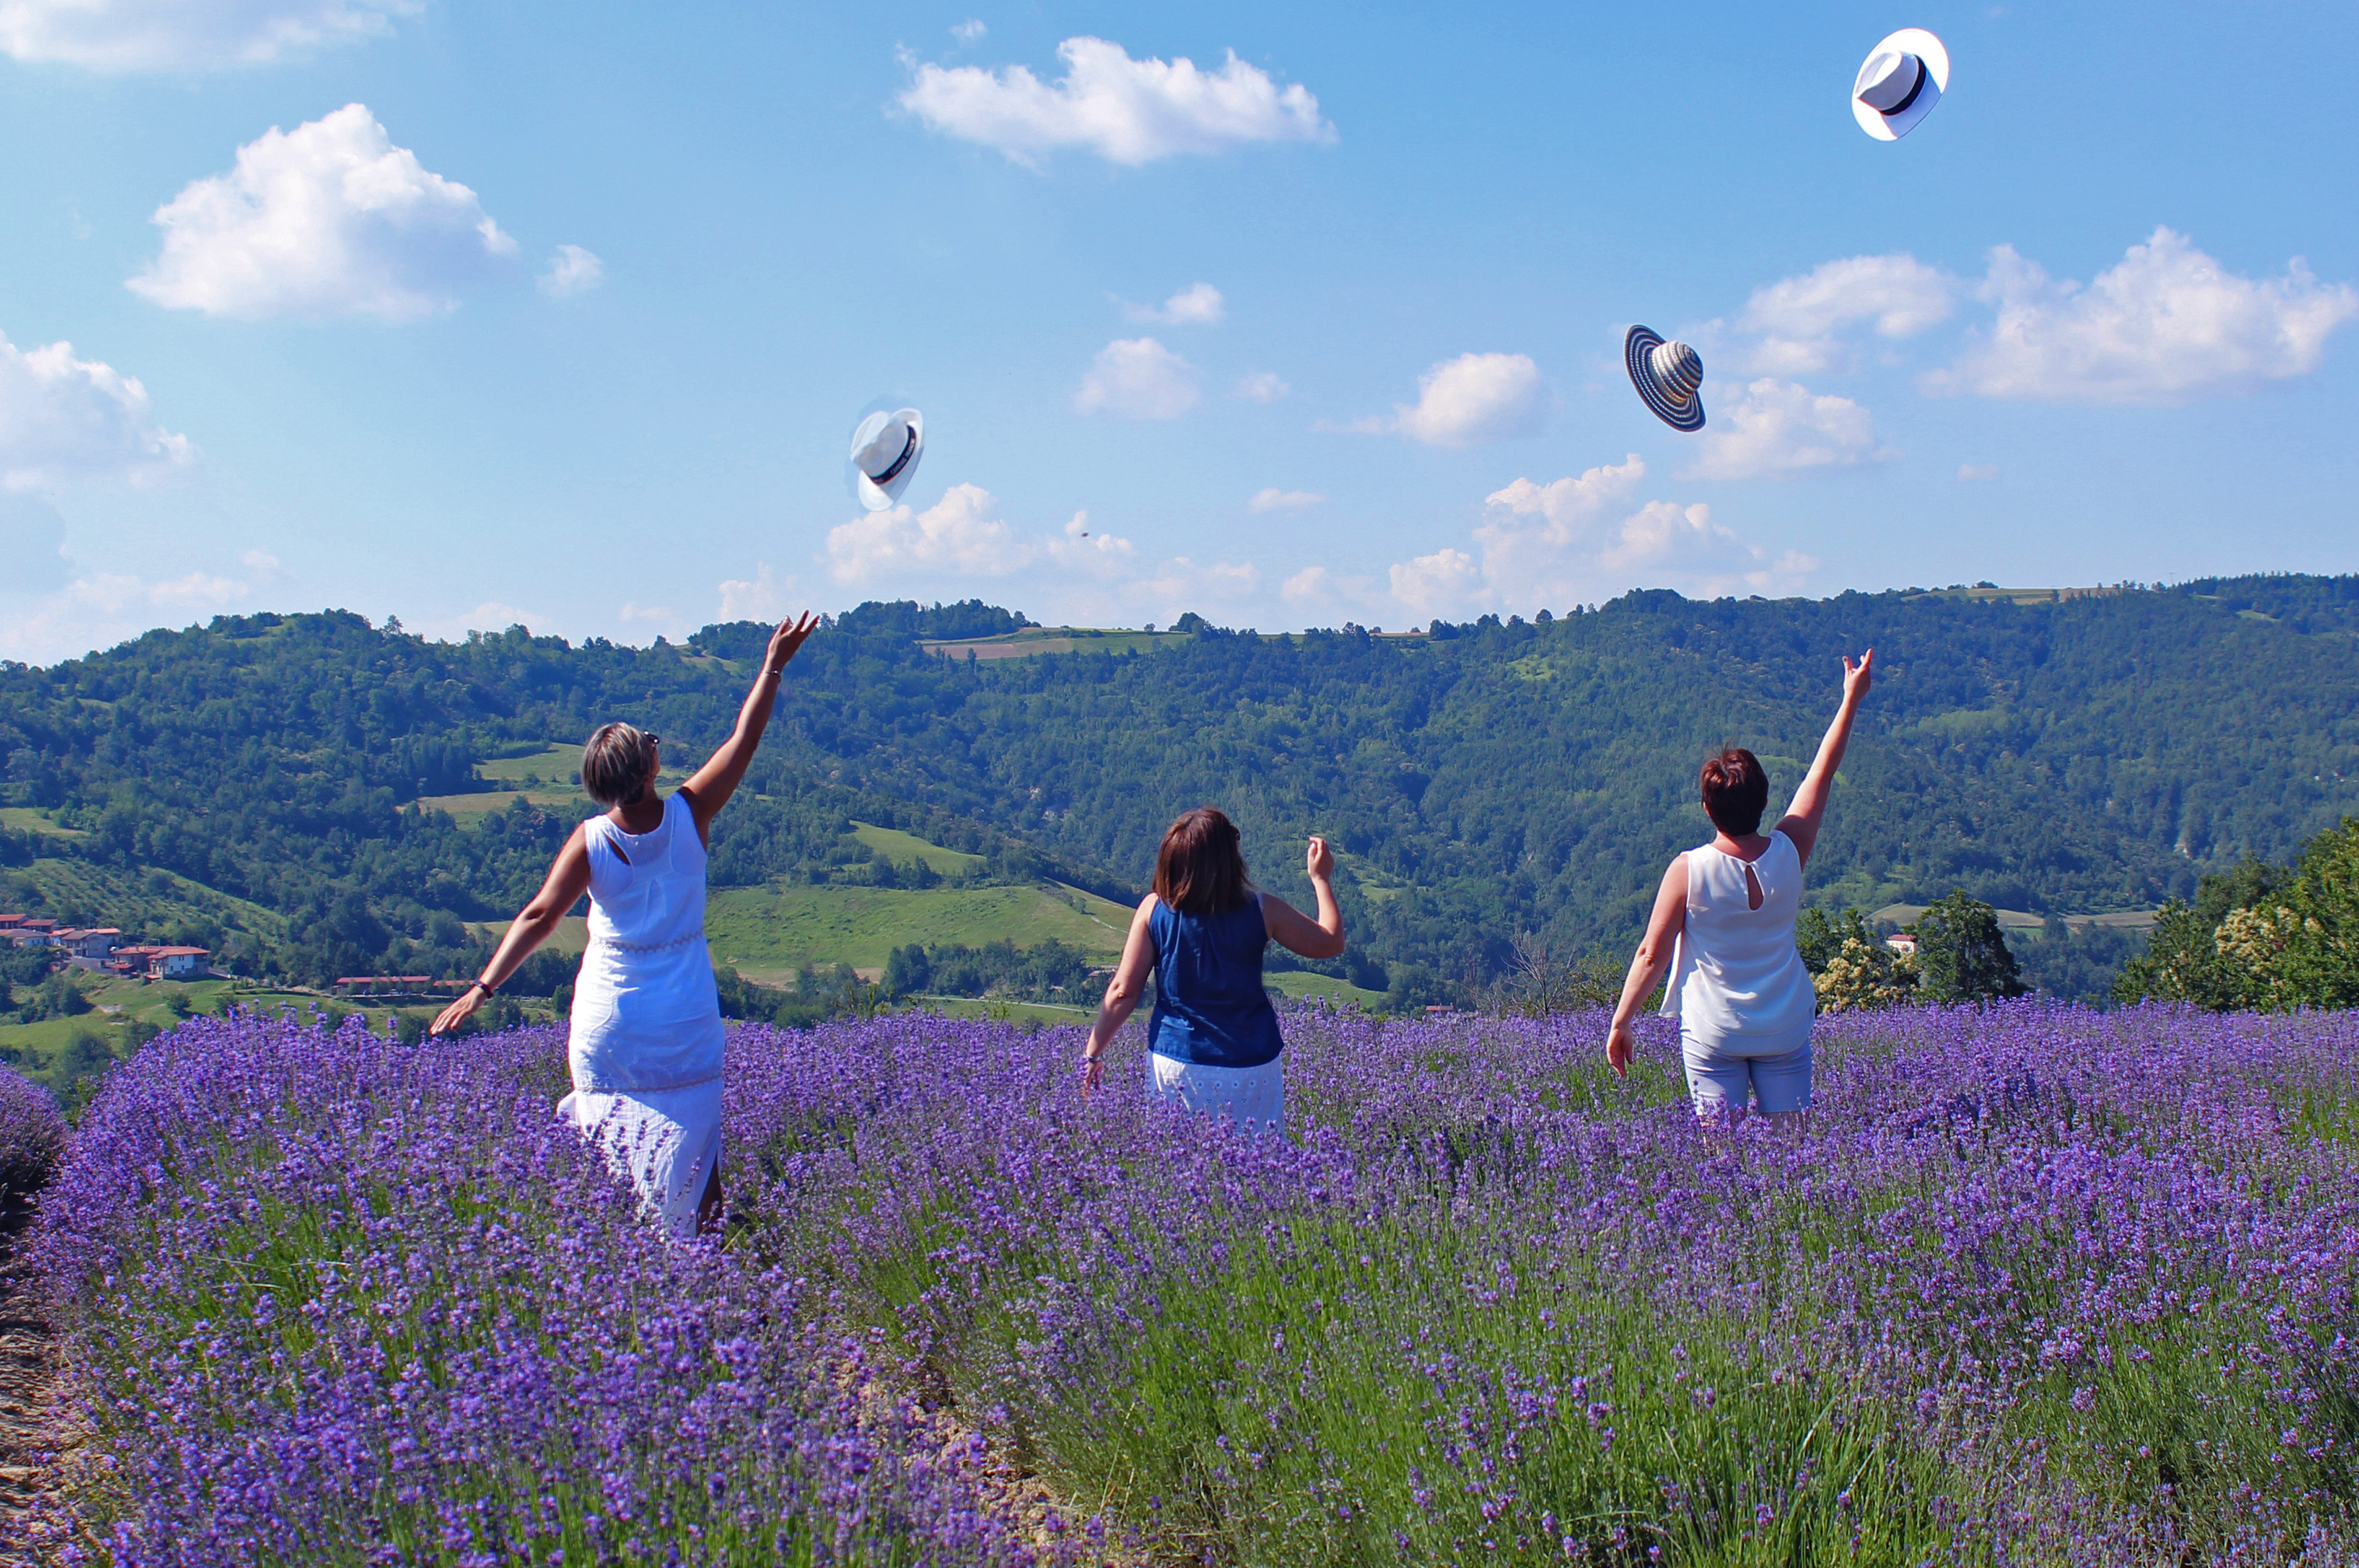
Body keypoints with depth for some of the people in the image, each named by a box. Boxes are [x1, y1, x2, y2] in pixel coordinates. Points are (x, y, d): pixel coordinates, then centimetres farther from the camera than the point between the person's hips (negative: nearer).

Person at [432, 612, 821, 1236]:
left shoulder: (591, 842, -14)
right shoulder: (689, 816, -12)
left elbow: (540, 916, -20)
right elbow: (744, 740, -4)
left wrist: (483, 987, -21)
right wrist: (773, 667, 3)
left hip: (610, 1021, -1)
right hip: (687, 1020, 1)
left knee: (608, 1142, 11)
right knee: (694, 1143, 11)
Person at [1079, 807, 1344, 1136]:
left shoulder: (1154, 909, -7)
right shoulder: (1262, 910, -8)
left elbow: (1124, 992, -5)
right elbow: (1331, 943, 5)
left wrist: (1093, 1052, 6)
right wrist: (1321, 878, 17)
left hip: (1175, 1064, 1)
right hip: (1251, 1064, -1)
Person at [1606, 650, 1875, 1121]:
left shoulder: (1688, 870, -13)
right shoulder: (1789, 852, -6)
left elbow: (1652, 955, -9)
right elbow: (1823, 773, 7)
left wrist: (1620, 1024, 2)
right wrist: (1852, 699, 18)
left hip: (1712, 1034, -2)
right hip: (1786, 1030, 3)